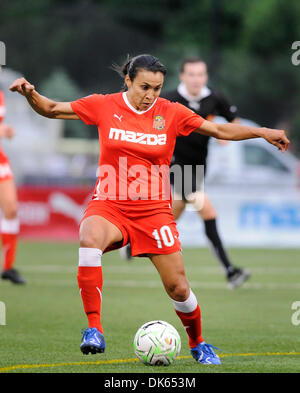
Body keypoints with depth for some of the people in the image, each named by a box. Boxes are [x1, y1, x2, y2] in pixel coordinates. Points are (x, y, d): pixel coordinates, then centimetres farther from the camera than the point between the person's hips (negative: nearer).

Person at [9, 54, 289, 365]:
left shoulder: (171, 113, -1)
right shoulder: (104, 106, -2)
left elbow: (221, 131, 4)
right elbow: (52, 109, 4)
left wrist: (262, 132, -6)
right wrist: (31, 94, -15)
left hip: (153, 210, 1)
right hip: (109, 206, -1)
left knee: (178, 288, -1)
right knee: (89, 239, -36)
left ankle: (198, 344, 29)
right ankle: (94, 330, -32)